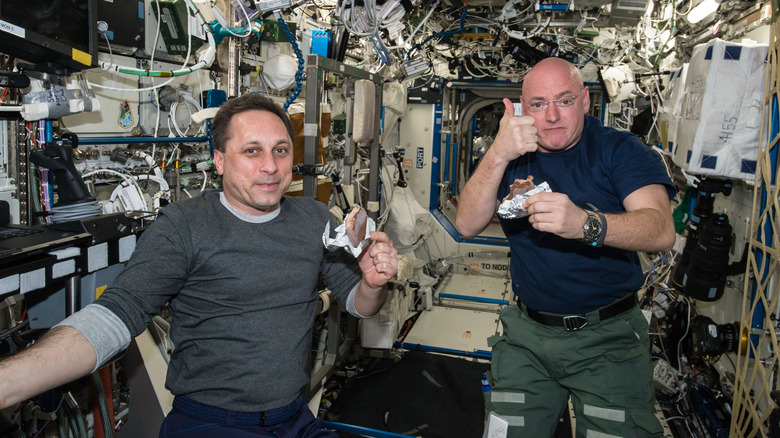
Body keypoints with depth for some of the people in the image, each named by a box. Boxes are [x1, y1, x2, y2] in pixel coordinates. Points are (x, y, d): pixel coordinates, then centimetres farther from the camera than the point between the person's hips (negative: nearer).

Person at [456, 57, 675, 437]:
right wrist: (497, 155, -23)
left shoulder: (620, 150, -4)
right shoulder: (511, 156, 6)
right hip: (527, 334, 3)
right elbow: (467, 225, -9)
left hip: (608, 338, -2)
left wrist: (586, 224, -39)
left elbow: (661, 229, -20)